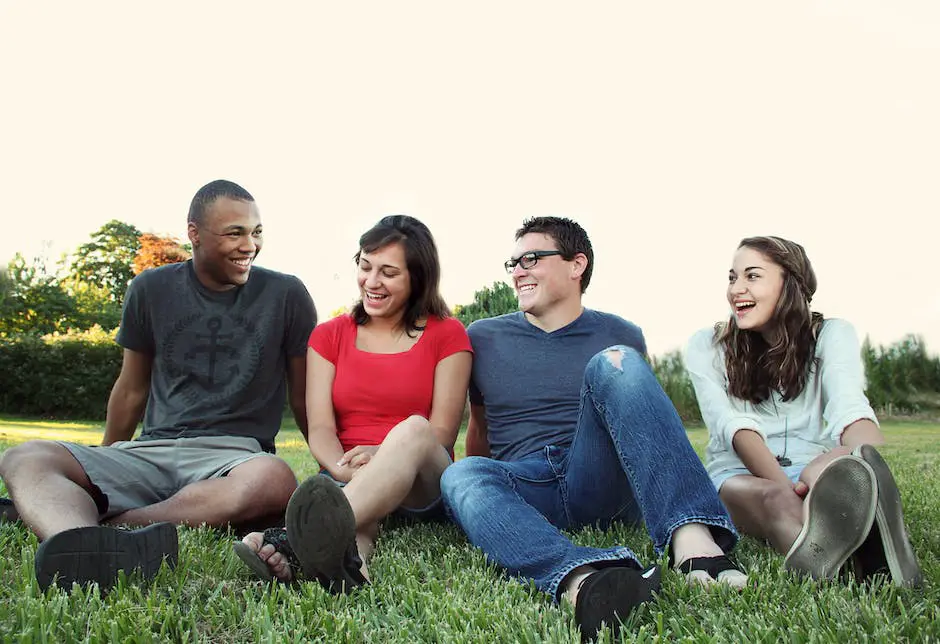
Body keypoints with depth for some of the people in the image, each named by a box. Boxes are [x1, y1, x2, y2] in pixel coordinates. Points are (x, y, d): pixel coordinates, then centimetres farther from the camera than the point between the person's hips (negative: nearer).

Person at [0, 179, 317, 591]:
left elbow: (304, 397, 13)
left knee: (273, 479, -39)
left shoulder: (286, 295, 5)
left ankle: (61, 518, -37)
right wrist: (101, 475, 27)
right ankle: (86, 553, -59)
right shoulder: (151, 290, 11)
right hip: (150, 452, 3)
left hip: (234, 456, -2)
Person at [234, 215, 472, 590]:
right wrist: (342, 468, -21)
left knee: (412, 429, -37)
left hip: (422, 488, -1)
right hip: (347, 478, 2)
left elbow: (442, 431, 0)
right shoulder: (329, 337, 16)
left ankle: (309, 536, -62)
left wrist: (387, 456, -21)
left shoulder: (447, 335, 10)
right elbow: (320, 428, 3)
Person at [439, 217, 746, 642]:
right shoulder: (483, 339, 17)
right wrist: (485, 491, 23)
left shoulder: (620, 336, 15)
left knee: (614, 363, -24)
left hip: (601, 484, 0)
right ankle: (582, 580, -62)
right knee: (460, 476, -33)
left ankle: (693, 541, -45)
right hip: (528, 491, 1)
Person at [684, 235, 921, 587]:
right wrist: (785, 486, -32)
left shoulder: (830, 335, 8)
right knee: (772, 498, -38)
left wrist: (870, 466, -39)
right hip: (739, 475, -1)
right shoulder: (706, 347, 7)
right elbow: (730, 423, -11)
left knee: (835, 467, -36)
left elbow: (850, 406, -13)